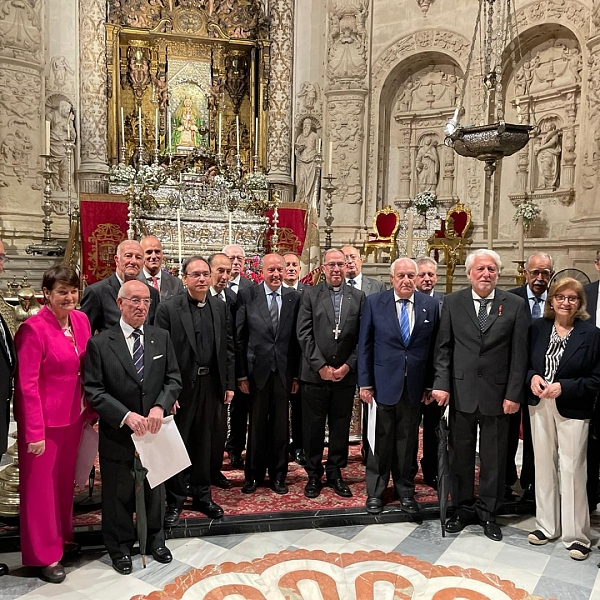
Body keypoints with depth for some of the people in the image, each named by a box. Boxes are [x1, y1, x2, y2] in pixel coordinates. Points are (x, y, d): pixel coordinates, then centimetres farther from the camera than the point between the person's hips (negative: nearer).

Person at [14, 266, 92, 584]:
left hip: (73, 415, 6)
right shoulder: (33, 329, -18)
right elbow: (27, 384, -18)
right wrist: (35, 432, -17)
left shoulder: (81, 320, 1)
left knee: (65, 479, 20)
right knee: (41, 485, 10)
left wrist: (90, 407, 4)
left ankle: (62, 536, 40)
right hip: (43, 419, -6)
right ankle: (44, 555, 27)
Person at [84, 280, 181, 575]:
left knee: (155, 489, 19)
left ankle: (155, 540, 42)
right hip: (118, 433, -2)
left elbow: (173, 379, 0)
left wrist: (160, 407, -17)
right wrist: (127, 416, -21)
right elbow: (94, 390, -11)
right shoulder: (99, 343, -9)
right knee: (119, 494, 14)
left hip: (154, 429, 3)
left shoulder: (162, 338, 0)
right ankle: (120, 547, 36)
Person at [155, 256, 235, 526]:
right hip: (181, 386, -3)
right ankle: (174, 501, 26)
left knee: (205, 443, 16)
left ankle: (202, 496, 33)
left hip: (212, 385, 4)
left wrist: (229, 384, 5)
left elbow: (228, 348, 7)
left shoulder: (220, 308, 5)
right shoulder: (168, 308, -8)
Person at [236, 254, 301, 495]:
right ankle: (254, 475, 27)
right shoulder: (247, 296, -2)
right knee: (257, 425, 10)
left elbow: (297, 339, 4)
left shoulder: (294, 297, 3)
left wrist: (296, 374, 3)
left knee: (281, 426, 10)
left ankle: (278, 475, 26)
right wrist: (241, 374, -5)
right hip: (257, 370, -1)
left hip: (284, 371, 2)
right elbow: (239, 337, -2)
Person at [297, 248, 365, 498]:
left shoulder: (358, 297, 5)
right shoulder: (310, 294, 1)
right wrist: (320, 366, -10)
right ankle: (313, 475, 23)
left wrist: (348, 366, -7)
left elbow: (362, 337, 2)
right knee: (313, 427, 8)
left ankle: (335, 473, 26)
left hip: (346, 374, 2)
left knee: (341, 426, 11)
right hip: (314, 374, -1)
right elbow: (304, 334, -5)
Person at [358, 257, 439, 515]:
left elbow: (433, 348, 4)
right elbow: (364, 346, -1)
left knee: (408, 440, 13)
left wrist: (430, 384, 2)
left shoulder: (430, 305, 1)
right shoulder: (374, 303, -3)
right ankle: (375, 491, 26)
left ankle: (405, 490, 31)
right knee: (381, 439, 9)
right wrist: (364, 382, -4)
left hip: (415, 386, 2)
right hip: (383, 383, -1)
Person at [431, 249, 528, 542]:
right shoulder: (453, 302, 1)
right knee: (460, 455, 12)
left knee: (493, 458, 10)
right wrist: (441, 383, -7)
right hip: (461, 391, 1)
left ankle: (488, 513, 28)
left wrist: (514, 394, -6)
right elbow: (443, 347, 1)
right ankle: (463, 508, 30)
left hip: (497, 393, 0)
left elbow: (518, 354, -2)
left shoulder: (514, 305, -1)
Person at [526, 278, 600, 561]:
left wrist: (563, 387, -17)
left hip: (572, 410, -3)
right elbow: (525, 363, 10)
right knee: (544, 466, 12)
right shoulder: (538, 328, 3)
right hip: (540, 406, 3)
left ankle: (576, 535, 16)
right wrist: (532, 377, -11)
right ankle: (547, 525, 27)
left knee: (571, 471, 0)